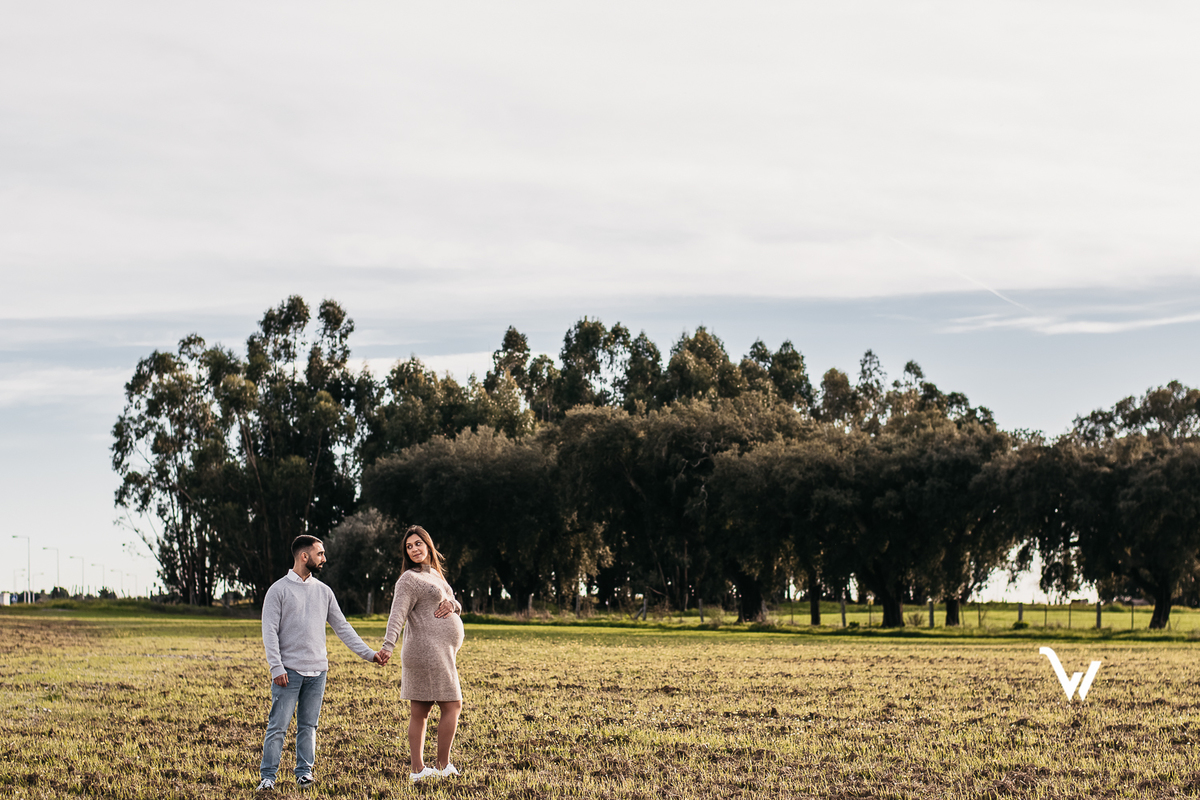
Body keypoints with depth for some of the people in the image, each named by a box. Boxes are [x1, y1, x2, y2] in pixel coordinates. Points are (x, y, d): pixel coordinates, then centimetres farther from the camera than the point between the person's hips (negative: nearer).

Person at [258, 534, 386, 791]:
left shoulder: (323, 591, 13)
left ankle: (304, 772, 15)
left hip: (317, 671, 4)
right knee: (278, 725, -5)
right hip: (289, 671, -4)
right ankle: (268, 776, -1)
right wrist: (276, 667, -15)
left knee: (308, 725, 8)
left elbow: (342, 627, 14)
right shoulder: (279, 590, -2)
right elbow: (269, 632, -6)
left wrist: (368, 653, 7)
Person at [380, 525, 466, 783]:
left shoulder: (434, 574, 20)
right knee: (452, 705, -3)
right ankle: (443, 766, 4)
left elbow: (458, 608, 20)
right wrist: (388, 646, -35)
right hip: (429, 652, -9)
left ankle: (417, 769, 8)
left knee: (420, 711, 7)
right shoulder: (409, 580, -8)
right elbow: (397, 615, -21)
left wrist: (451, 604, -4)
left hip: (440, 652, 9)